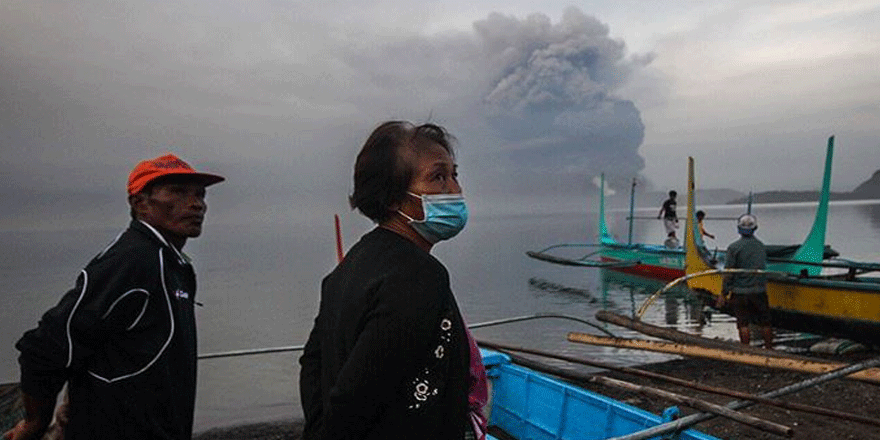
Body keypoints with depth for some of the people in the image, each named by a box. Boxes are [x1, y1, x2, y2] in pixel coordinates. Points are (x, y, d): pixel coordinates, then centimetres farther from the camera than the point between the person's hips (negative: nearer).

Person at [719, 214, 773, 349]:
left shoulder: (734, 247, -11)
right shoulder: (761, 246, 3)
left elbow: (728, 273, -11)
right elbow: (763, 268, 13)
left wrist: (724, 293, -5)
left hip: (740, 292, -3)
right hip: (759, 291, 3)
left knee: (743, 324, 4)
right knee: (765, 323, 14)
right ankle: (769, 348, 25)